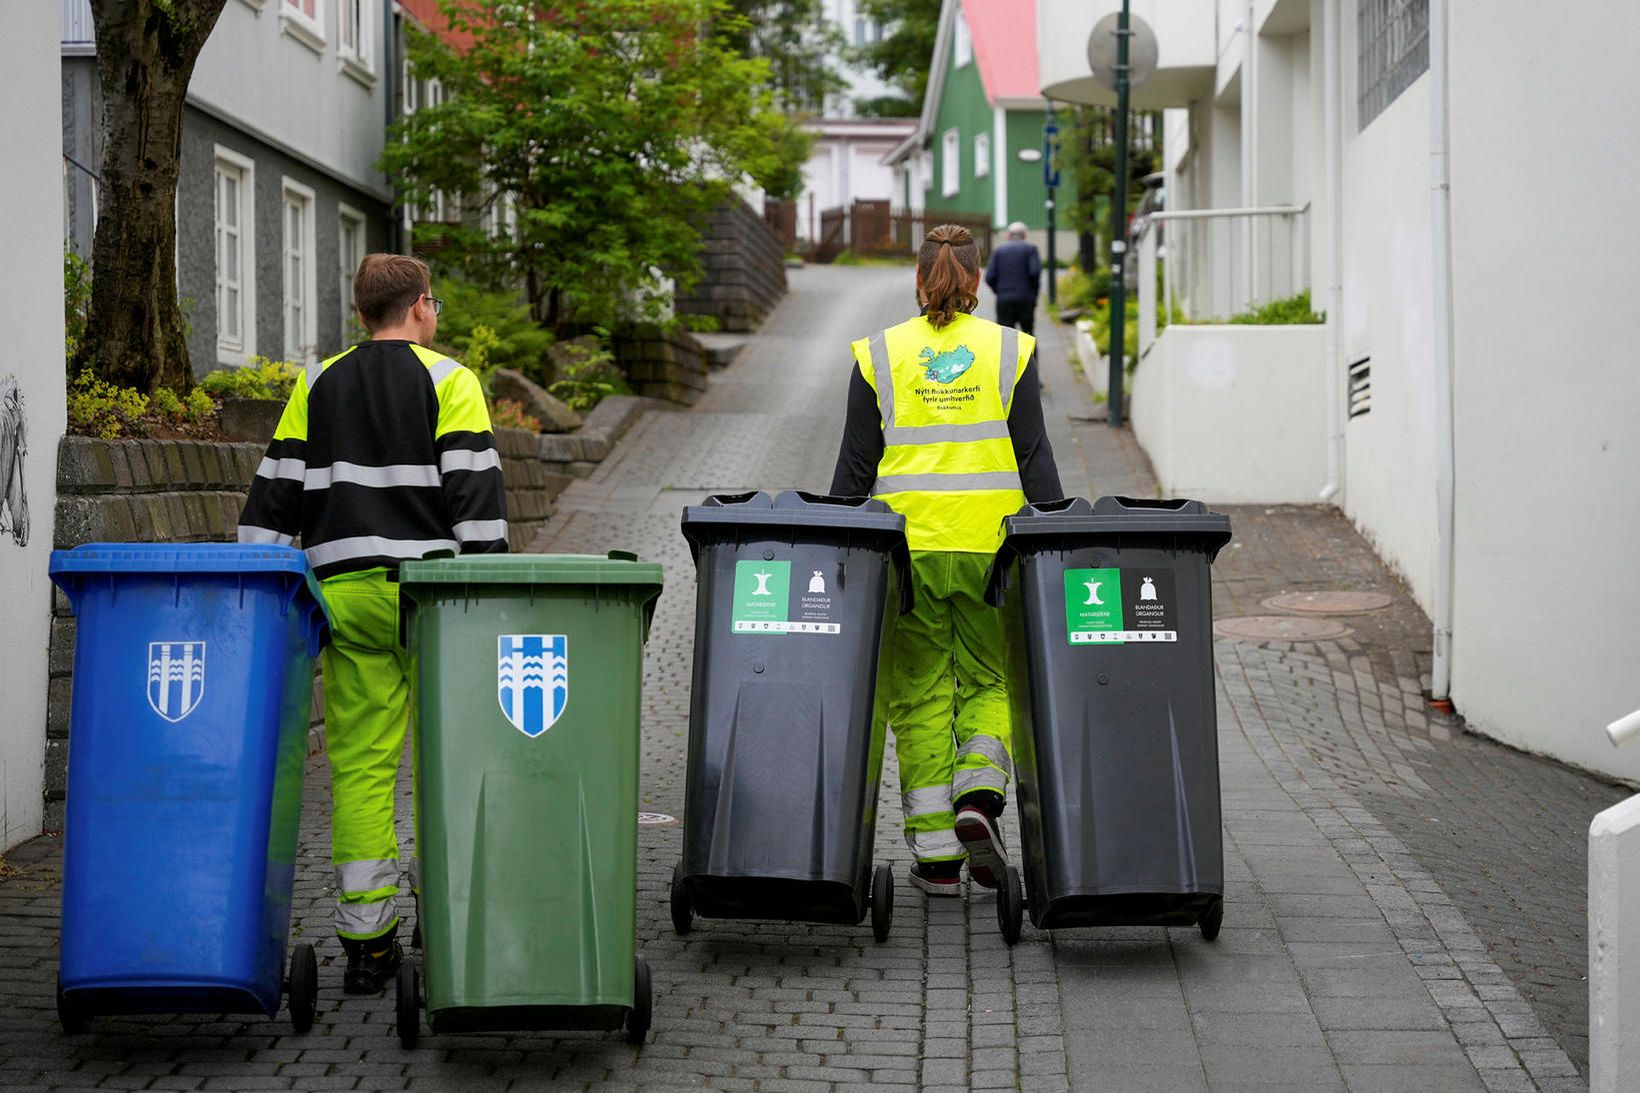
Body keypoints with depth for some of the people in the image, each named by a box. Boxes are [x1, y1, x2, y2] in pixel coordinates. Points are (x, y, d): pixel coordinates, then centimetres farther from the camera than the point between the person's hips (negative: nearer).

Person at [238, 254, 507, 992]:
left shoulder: (317, 386, 12)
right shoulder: (449, 383, 0)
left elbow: (274, 497, 9)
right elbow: (474, 494, -9)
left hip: (344, 594, 3)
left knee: (359, 765, 3)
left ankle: (366, 942, 1)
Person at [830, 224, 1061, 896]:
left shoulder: (879, 355, 2)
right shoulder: (1010, 351, 2)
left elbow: (856, 463, 3)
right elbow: (1035, 457, 0)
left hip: (906, 544, 0)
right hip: (991, 543, 0)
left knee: (919, 693, 7)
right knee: (990, 678, 15)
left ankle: (936, 854, 5)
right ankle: (980, 794, -10)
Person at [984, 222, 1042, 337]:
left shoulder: (999, 250, 8)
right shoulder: (1030, 249, 3)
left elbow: (989, 277, -1)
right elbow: (1035, 272, -10)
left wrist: (999, 291, 13)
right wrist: (1034, 292, 3)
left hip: (1004, 301, 1)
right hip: (1026, 300, 0)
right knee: (1028, 336, 14)